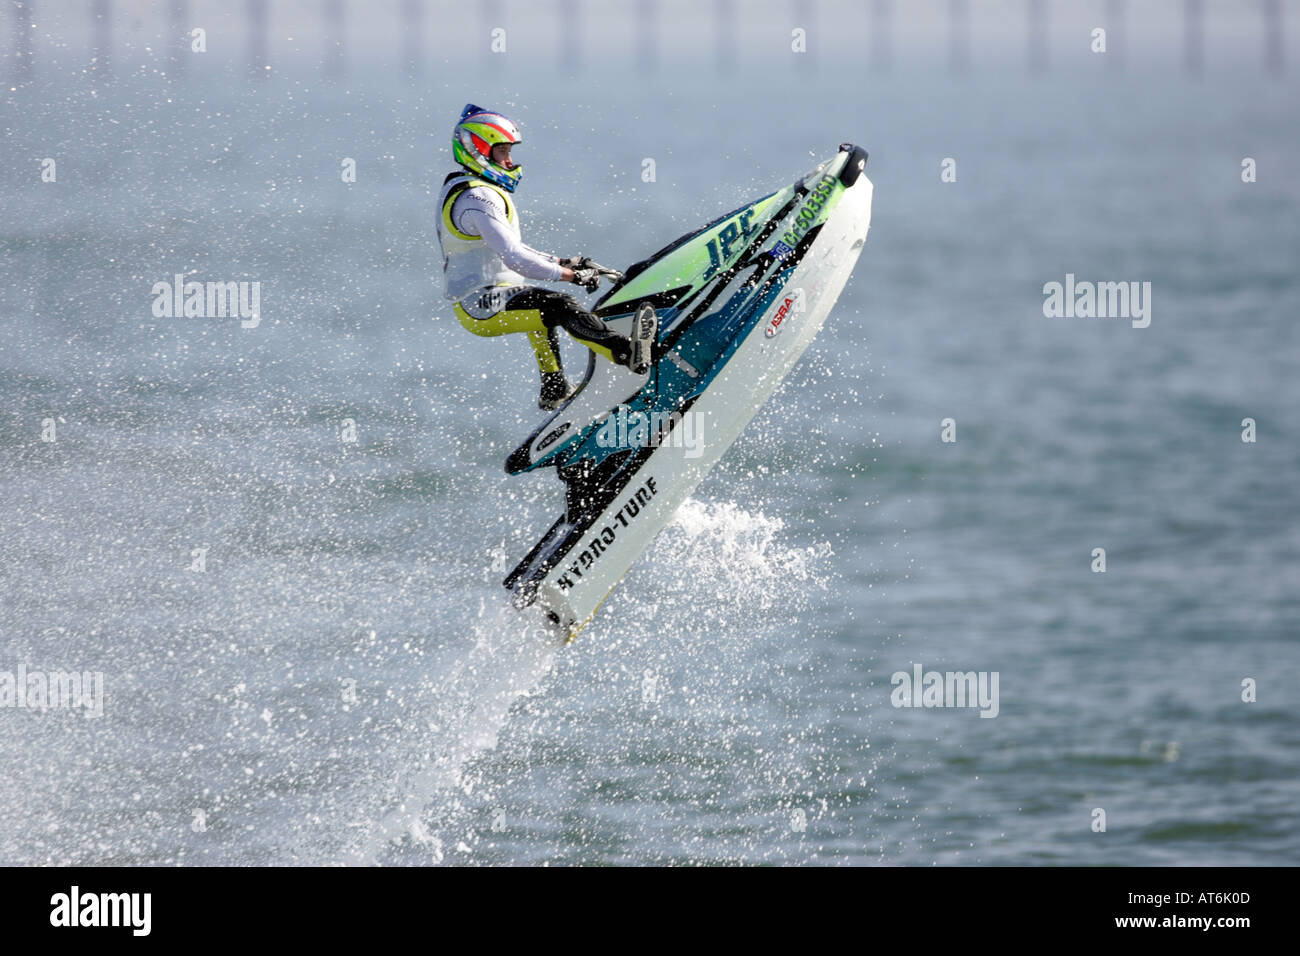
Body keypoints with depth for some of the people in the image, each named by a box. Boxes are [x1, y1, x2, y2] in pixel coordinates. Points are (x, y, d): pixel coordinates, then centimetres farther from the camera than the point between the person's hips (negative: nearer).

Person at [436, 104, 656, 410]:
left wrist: (561, 262, 15)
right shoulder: (479, 200, -19)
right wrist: (572, 275, -25)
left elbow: (509, 249, 23)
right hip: (483, 305, -11)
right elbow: (514, 259, -28)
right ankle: (628, 353, -48)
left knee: (543, 309, 37)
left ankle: (553, 391, 47)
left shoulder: (460, 189, 16)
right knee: (560, 306, -28)